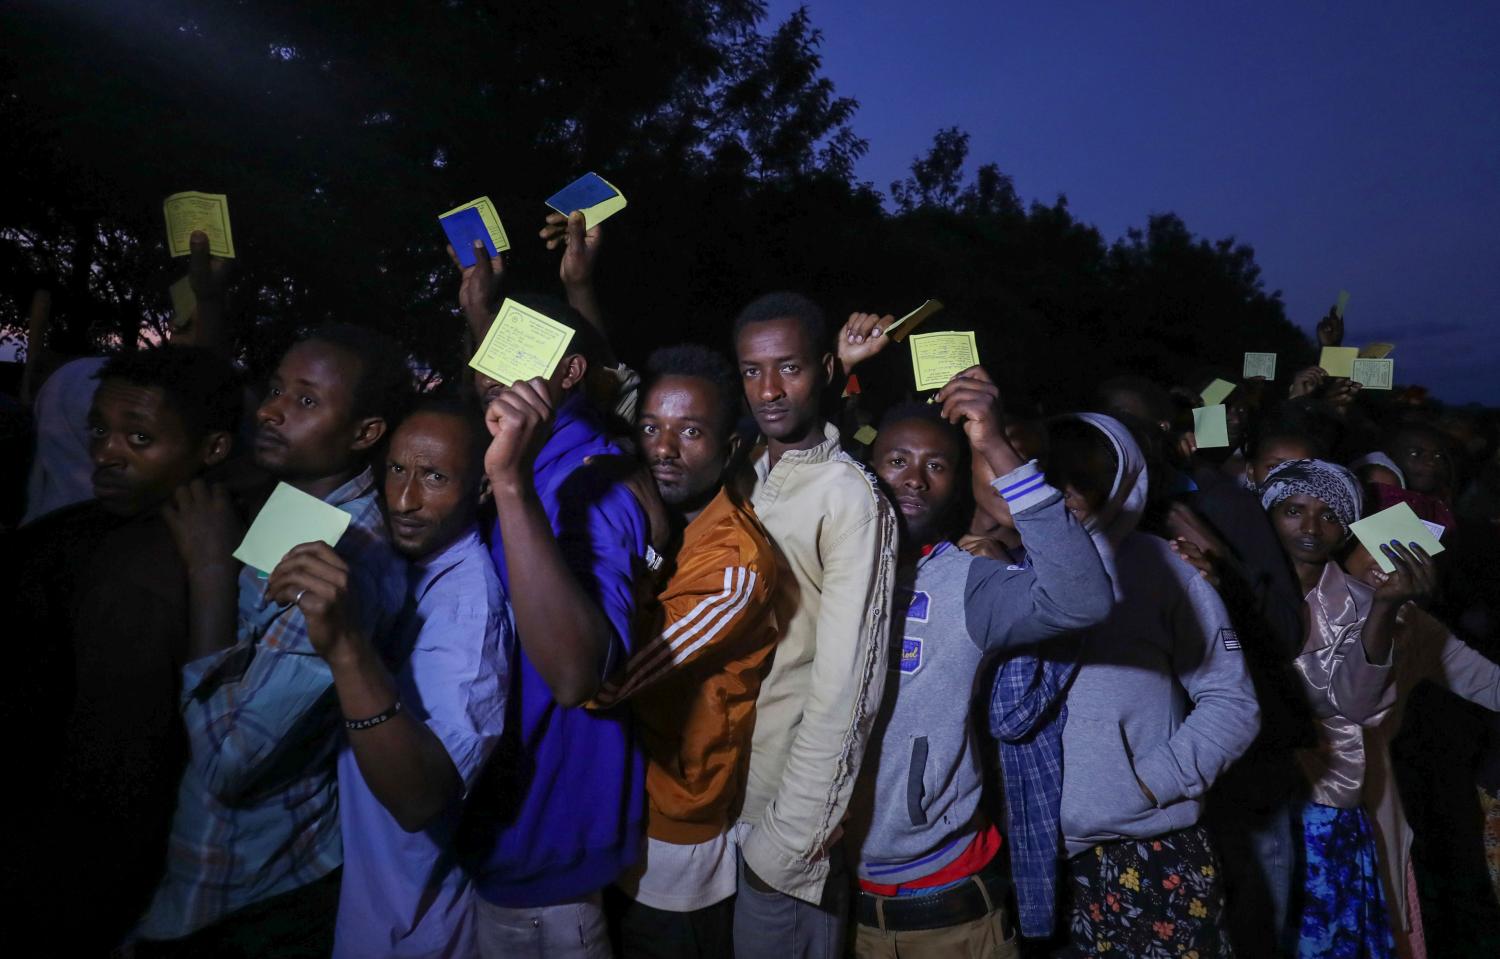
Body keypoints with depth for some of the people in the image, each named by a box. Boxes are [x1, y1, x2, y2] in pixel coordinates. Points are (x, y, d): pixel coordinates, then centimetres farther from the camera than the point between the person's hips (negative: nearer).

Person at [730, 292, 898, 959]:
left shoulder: (851, 497, -17)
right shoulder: (744, 479, 6)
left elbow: (843, 691, -19)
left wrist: (789, 842, -17)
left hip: (788, 804, -6)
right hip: (728, 794, 6)